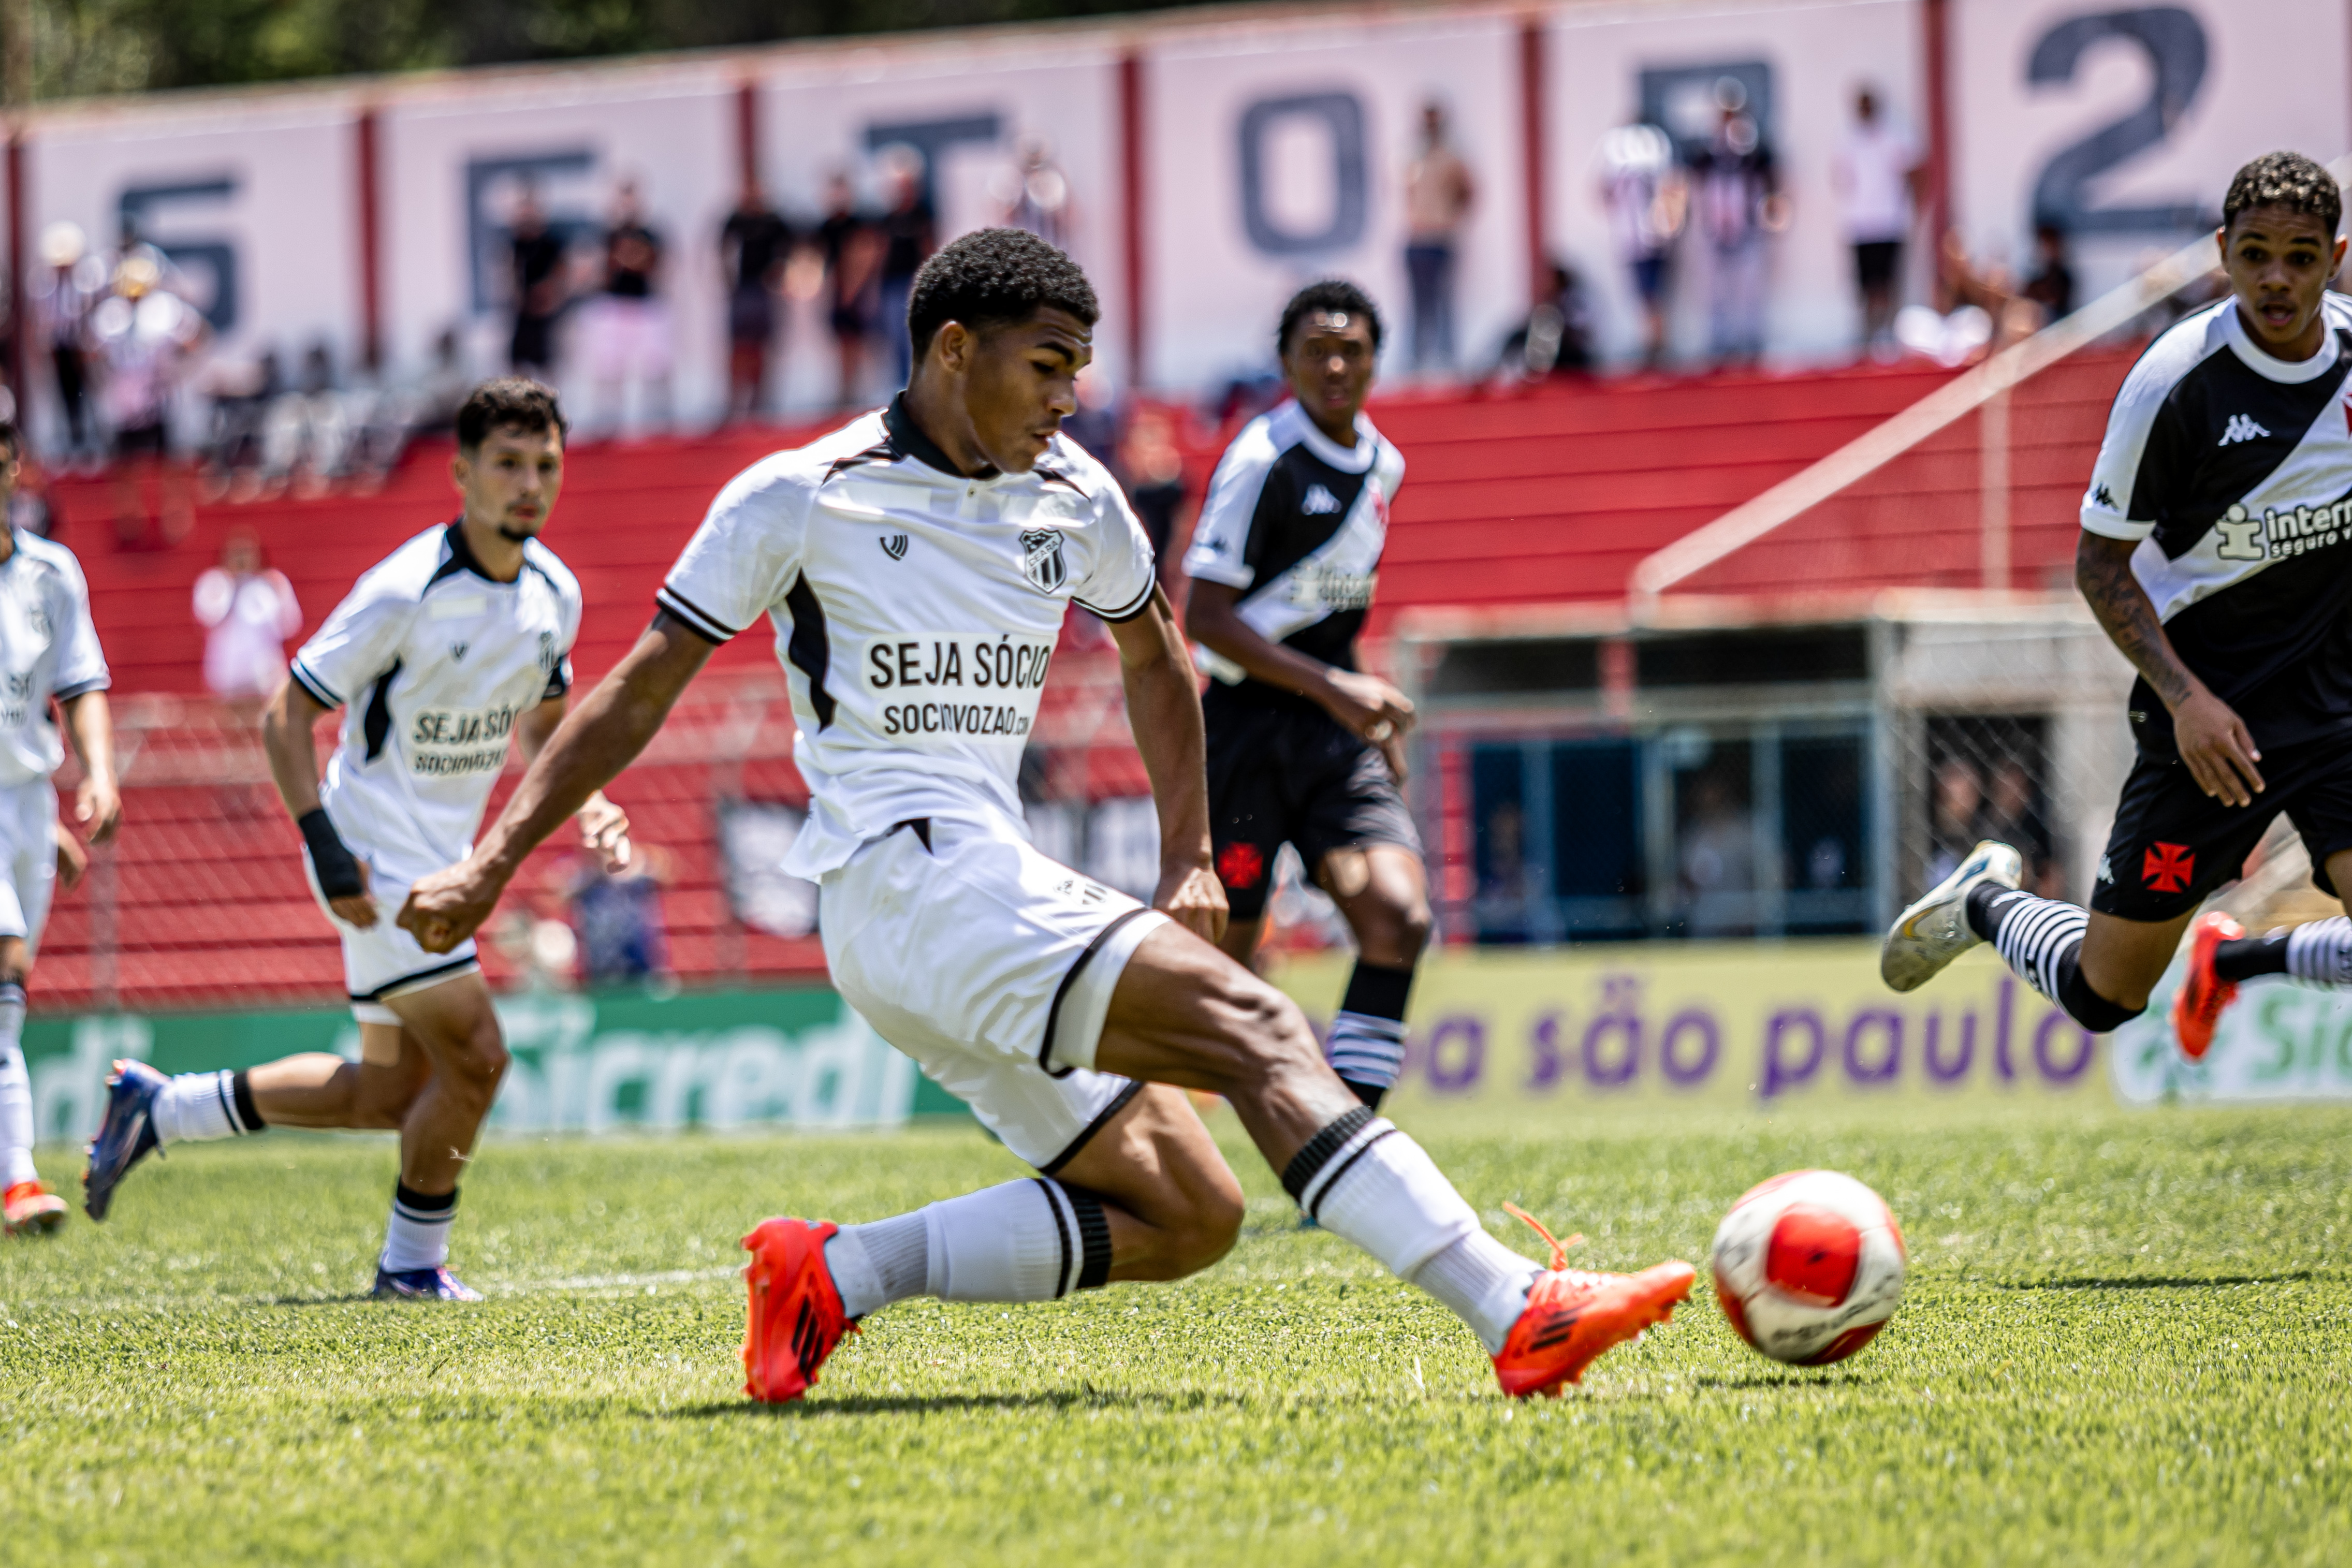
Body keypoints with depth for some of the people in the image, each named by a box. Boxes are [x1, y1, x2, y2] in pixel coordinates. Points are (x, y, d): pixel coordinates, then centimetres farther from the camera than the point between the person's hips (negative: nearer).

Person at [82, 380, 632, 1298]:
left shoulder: (555, 593, 2)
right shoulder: (405, 593, -20)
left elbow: (542, 722, 20)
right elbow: (286, 716, -15)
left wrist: (587, 806, 1)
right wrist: (326, 850, -24)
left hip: (439, 865, 8)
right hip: (376, 863, -8)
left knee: (393, 1093, 11)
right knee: (474, 1057, -13)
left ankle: (156, 1109, 24)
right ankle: (414, 1263, 6)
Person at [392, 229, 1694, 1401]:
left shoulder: (1073, 502, 14)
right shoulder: (798, 497, -2)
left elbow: (1152, 655, 31)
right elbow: (641, 691, 3)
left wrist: (1189, 861, 23)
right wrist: (489, 865, -1)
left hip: (998, 897, 8)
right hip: (901, 881, -8)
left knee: (1187, 1214, -4)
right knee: (1257, 1030, -22)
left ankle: (838, 1273, -3)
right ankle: (1515, 1315, -33)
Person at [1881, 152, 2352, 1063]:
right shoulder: (2176, 381, -17)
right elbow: (2100, 562, -9)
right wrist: (2185, 696, -21)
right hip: (2213, 709, -3)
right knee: (2102, 996, 2)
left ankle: (2231, 962, 16)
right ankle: (1986, 903, 36)